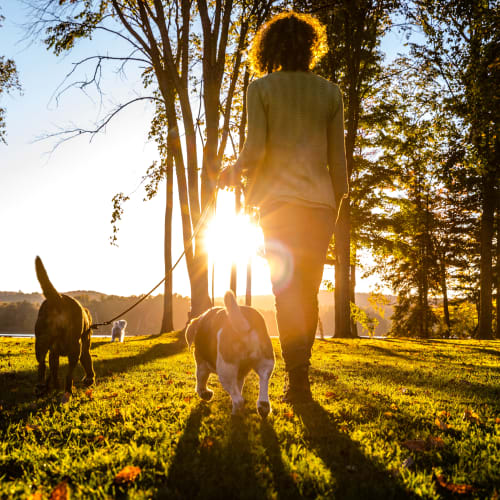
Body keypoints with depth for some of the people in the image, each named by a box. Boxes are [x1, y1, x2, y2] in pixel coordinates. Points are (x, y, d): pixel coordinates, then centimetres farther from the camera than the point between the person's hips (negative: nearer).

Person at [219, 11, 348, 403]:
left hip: (279, 198, -2)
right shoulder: (330, 92, 10)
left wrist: (234, 171, 12)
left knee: (287, 290, -1)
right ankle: (300, 375, 17)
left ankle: (299, 382, -4)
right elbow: (338, 160, 8)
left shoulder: (262, 88, 2)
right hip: (320, 201, 3)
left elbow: (255, 150, -8)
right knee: (308, 292, 11)